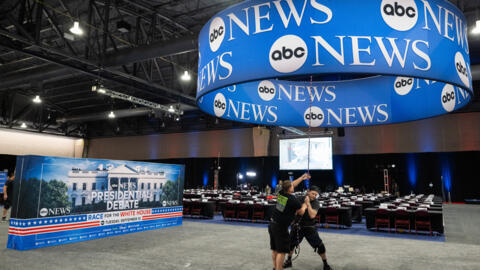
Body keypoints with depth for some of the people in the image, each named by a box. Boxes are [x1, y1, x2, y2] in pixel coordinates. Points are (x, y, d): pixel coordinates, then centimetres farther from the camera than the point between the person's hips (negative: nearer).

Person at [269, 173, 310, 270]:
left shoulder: (281, 193, 0)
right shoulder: (293, 200, -19)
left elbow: (292, 184, 17)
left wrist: (302, 178, 24)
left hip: (272, 224, 8)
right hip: (281, 227, -8)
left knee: (275, 249, 17)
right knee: (281, 251, 0)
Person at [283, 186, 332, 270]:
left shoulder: (316, 203, -11)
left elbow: (312, 215, -25)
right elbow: (300, 212, -16)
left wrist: (308, 203, -26)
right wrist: (304, 203, -26)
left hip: (309, 228, -2)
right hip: (297, 226, 2)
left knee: (320, 246, -4)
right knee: (290, 243, 13)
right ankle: (288, 261, 37)